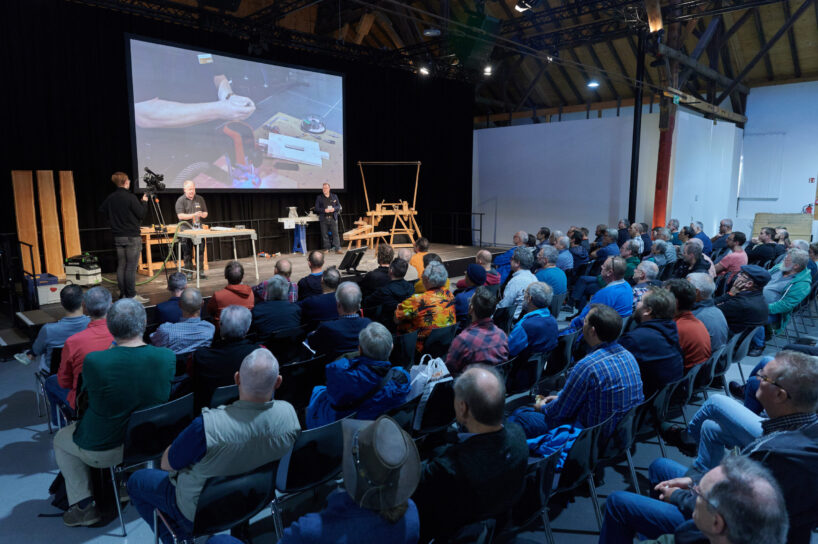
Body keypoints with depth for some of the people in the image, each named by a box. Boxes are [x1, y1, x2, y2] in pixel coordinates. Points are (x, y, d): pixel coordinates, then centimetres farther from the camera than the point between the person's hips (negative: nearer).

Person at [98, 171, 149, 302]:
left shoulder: (110, 198, 5)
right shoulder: (130, 197, -14)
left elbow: (102, 210, 15)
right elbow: (141, 214, -12)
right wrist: (144, 202, 3)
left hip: (117, 237, 6)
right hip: (132, 237, -6)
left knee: (121, 266, 10)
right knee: (131, 267, -4)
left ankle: (123, 294, 15)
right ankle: (131, 296, -3)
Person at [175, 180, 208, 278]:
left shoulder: (199, 199, 12)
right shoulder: (180, 200, -1)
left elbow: (205, 213, 17)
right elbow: (180, 215, -11)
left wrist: (202, 214, -7)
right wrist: (193, 215, -21)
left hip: (198, 228, 3)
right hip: (186, 229, -3)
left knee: (200, 251, 1)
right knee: (187, 252, 0)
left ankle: (200, 271, 7)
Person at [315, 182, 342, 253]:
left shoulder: (334, 196, 11)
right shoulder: (319, 197, 6)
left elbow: (338, 206, 12)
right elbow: (316, 208, 2)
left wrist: (334, 209, -10)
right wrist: (324, 210, -14)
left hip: (333, 218, 1)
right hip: (324, 219, 0)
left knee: (335, 233, -4)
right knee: (325, 234, 2)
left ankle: (337, 249, -2)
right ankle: (326, 248, 11)